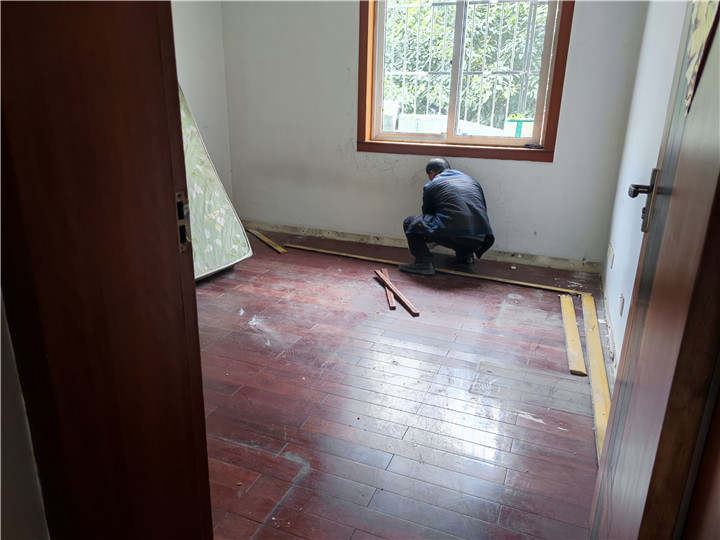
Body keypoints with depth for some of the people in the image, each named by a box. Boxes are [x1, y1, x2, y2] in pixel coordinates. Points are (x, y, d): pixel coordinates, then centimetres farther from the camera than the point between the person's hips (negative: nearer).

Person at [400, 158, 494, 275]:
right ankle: (465, 256, 21)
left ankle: (424, 263, 3)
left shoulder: (430, 186, 14)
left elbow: (428, 213, 26)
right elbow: (483, 209, 30)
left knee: (409, 223, 13)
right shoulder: (472, 181, 26)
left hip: (452, 237, -5)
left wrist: (429, 239, 47)